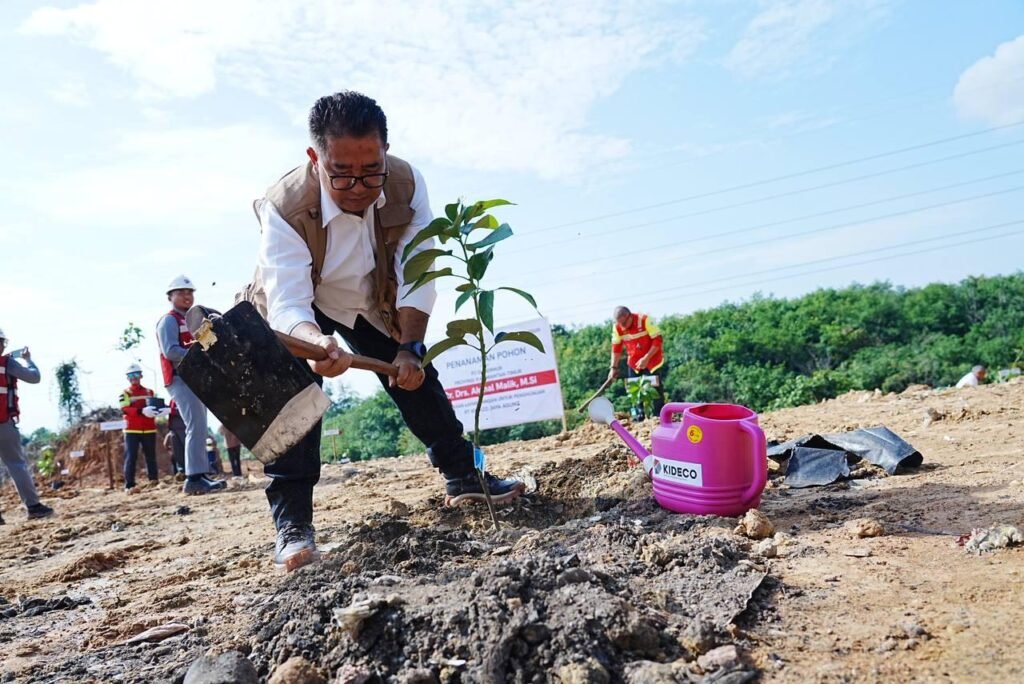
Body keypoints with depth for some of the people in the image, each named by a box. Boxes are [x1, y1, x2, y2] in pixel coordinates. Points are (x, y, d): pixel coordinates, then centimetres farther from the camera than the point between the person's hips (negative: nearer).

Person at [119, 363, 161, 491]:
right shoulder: (125, 393, 4)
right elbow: (124, 409, -11)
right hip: (132, 430, -3)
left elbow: (157, 406, 13)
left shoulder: (150, 392, 14)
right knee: (130, 457, -7)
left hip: (149, 430, 3)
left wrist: (159, 410, -14)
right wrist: (142, 411, -28)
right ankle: (129, 485, -8)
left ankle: (154, 481, 13)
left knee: (151, 456, 7)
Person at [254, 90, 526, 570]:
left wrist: (410, 347, -30)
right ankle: (291, 523, -15)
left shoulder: (406, 184, -28)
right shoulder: (285, 208, -37)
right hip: (296, 313, -3)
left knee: (416, 378, 4)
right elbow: (286, 305, -44)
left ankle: (462, 478, 21)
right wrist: (318, 345, -66)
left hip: (372, 302, 3)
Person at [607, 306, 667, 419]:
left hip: (653, 361, -4)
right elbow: (616, 348, 0)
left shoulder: (644, 320, -23)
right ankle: (639, 417, 14)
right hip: (634, 364, 4)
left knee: (656, 390, -2)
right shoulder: (617, 327, -11)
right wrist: (614, 367, -2)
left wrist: (646, 358, -22)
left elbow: (657, 340, -19)